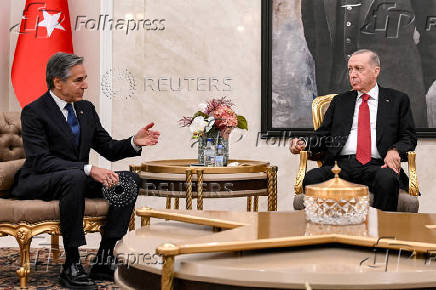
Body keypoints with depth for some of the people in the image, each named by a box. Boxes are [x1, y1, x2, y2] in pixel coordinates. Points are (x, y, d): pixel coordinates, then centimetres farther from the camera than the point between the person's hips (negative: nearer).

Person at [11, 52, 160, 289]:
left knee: (130, 179, -12)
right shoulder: (34, 112, -13)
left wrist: (134, 142, -11)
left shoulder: (86, 109, 9)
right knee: (74, 177, -39)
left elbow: (109, 149, 10)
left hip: (76, 178, 7)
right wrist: (88, 169, -33)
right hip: (37, 184, -7)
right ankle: (71, 266, -31)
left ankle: (104, 260, -16)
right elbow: (40, 160, -24)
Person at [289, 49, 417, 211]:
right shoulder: (340, 101, 26)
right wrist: (304, 145, -1)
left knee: (387, 179, -38)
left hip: (376, 166, -2)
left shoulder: (397, 100, 18)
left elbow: (409, 137, 12)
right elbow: (323, 135, 21)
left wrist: (394, 150, -11)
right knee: (311, 178, -30)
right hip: (340, 165, 2)